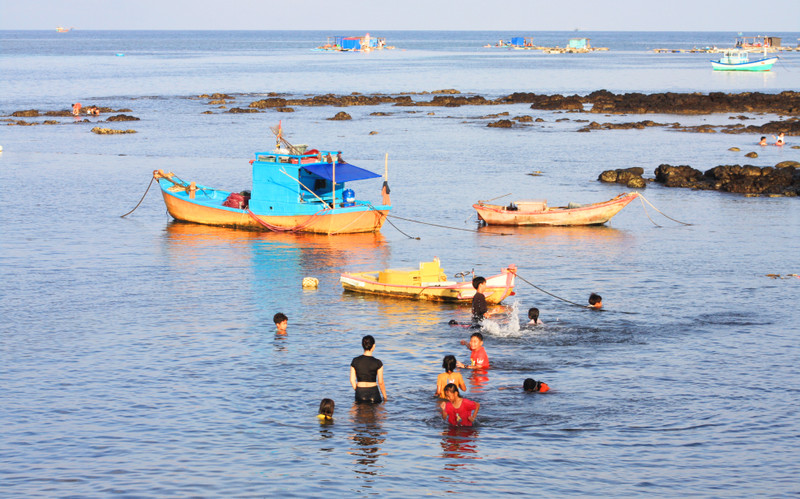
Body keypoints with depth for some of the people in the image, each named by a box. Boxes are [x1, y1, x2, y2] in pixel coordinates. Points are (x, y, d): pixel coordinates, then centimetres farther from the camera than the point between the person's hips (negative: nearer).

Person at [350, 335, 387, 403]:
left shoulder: (355, 361, -2)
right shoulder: (377, 363, -9)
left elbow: (352, 380, 3)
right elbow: (380, 382, -4)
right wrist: (385, 397, 9)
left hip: (360, 393, 3)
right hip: (373, 393, -3)